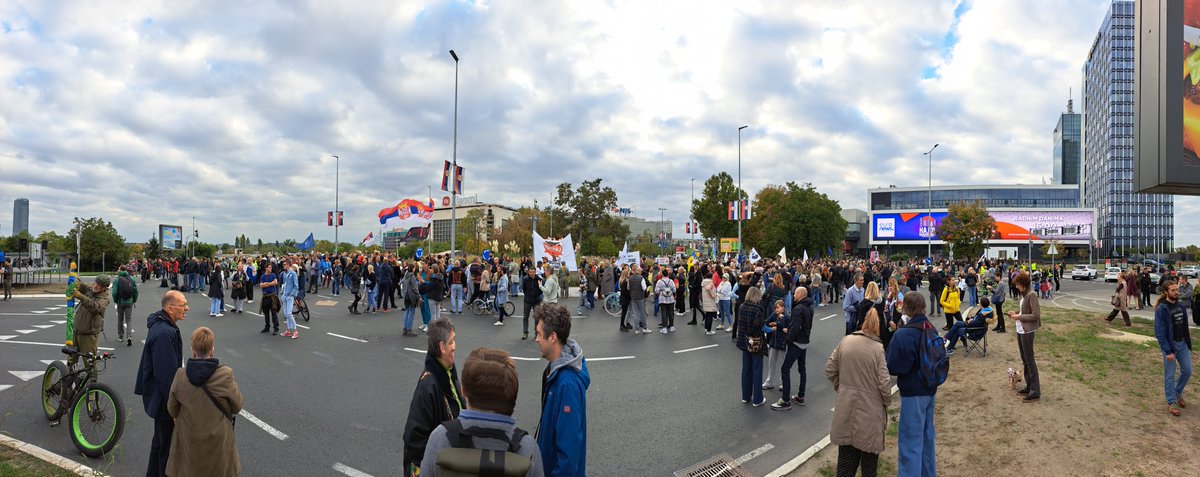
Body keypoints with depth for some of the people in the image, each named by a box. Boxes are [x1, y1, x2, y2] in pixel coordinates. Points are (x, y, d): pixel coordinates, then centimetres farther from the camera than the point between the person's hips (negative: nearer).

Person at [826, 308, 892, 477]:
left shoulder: (845, 341, -4)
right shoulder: (877, 348, -16)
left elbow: (830, 369, 1)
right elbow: (884, 382, -16)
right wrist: (887, 401, 2)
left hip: (846, 406, 3)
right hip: (870, 408, -3)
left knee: (847, 451, 15)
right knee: (869, 450, 16)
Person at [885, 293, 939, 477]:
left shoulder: (902, 335, -22)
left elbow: (893, 367, -17)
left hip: (913, 393, -8)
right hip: (930, 390, 8)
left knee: (910, 442, -1)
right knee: (927, 436, 21)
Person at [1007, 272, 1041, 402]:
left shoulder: (1031, 295, -17)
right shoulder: (1024, 294, 10)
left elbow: (1036, 315, -20)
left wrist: (1019, 317, -16)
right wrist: (1015, 313, 5)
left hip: (1027, 331, -9)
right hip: (1020, 330, 9)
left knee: (1029, 361, -3)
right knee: (1024, 360, 16)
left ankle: (1035, 392, 3)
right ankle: (1029, 386, 26)